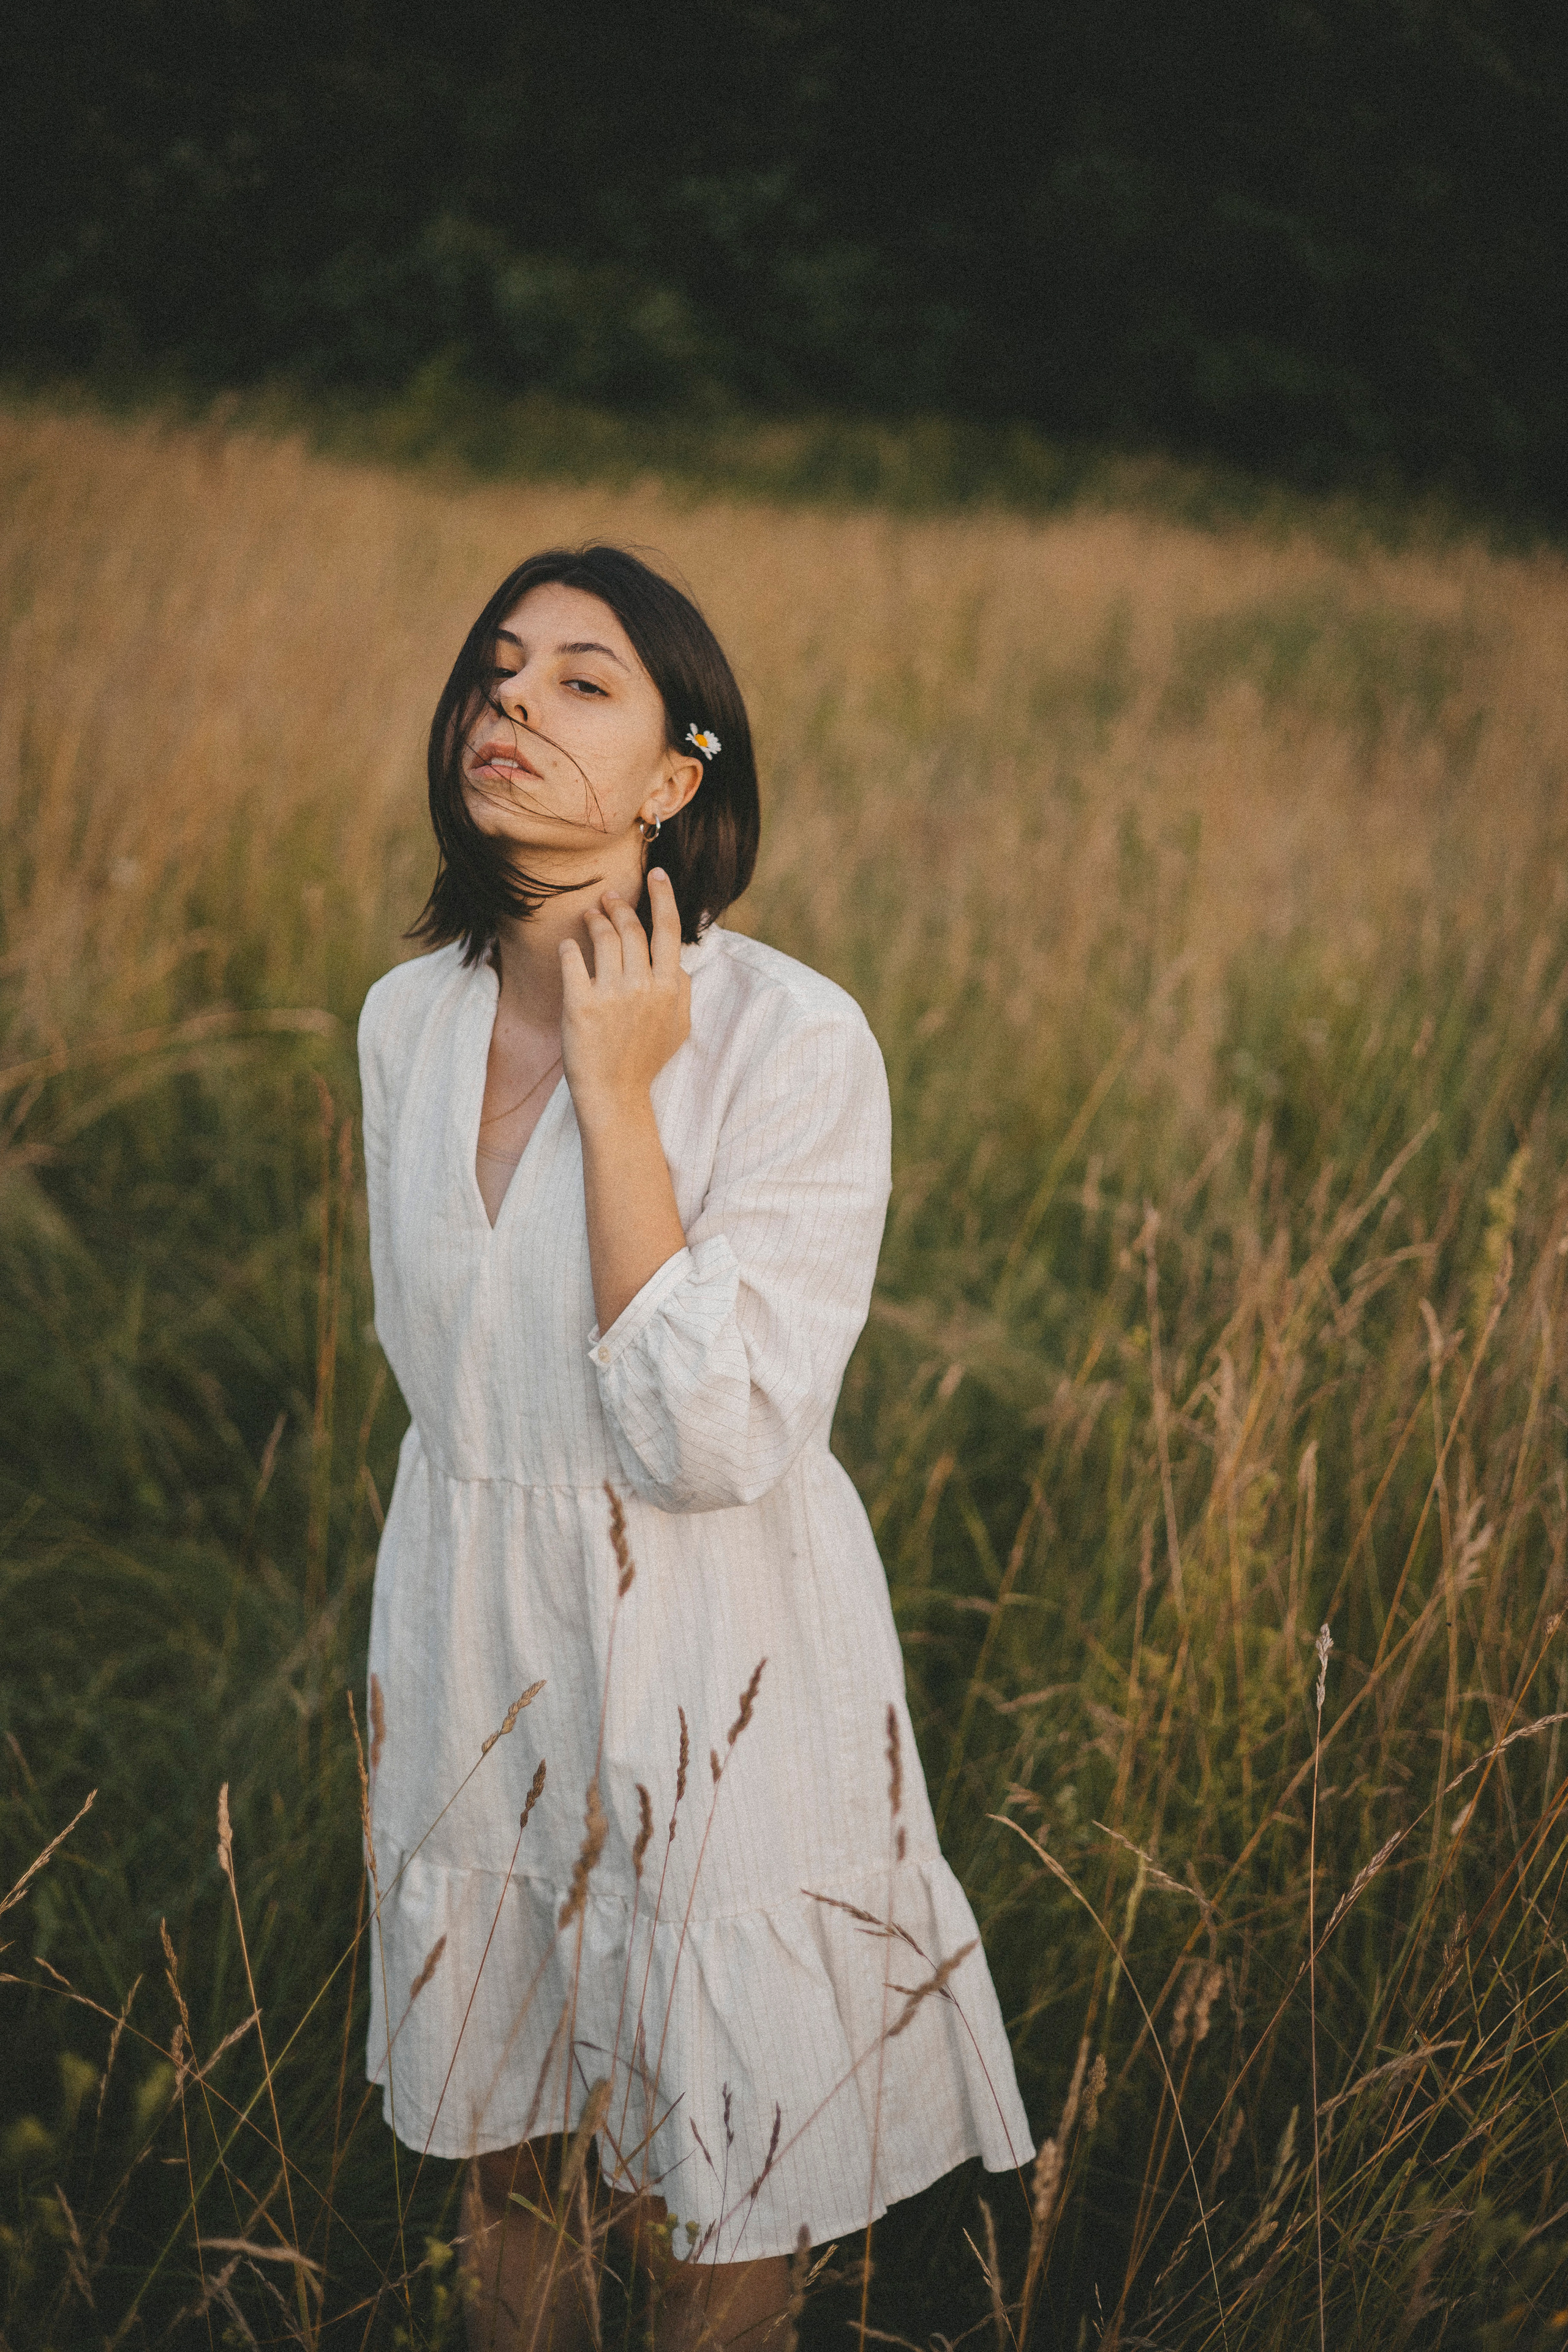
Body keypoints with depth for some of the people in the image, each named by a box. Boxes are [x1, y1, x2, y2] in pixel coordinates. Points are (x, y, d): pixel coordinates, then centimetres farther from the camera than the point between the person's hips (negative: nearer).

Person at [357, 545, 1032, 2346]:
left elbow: (717, 1437, -27)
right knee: (501, 2155, 22)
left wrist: (617, 1094, -27)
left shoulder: (795, 1042, -20)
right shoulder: (408, 1018, -1)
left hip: (709, 1686, -5)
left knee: (706, 2206, 13)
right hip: (474, 1650, 5)